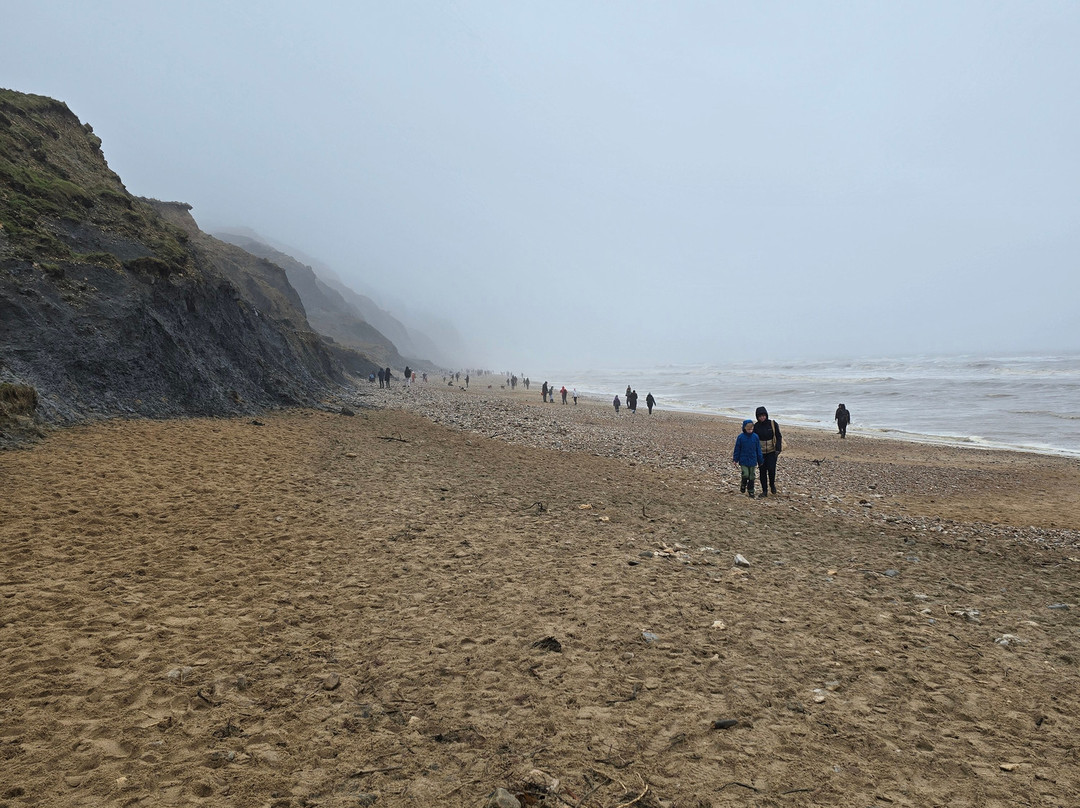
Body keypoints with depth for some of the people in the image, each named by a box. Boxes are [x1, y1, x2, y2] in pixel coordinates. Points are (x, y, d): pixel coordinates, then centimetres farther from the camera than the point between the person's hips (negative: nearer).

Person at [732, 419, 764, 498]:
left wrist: (760, 461, 7)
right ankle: (742, 487, 15)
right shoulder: (741, 437, -8)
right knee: (745, 475, -13)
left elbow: (758, 449, 5)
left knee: (751, 477, 8)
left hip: (752, 461, 2)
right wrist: (735, 459, 0)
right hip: (743, 461, -2)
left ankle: (750, 492, 21)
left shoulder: (755, 437, -3)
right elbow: (737, 449, -1)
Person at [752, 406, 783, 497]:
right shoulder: (756, 426, -1)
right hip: (761, 453, 2)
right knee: (762, 471, 2)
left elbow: (778, 437, 0)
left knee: (771, 469, -13)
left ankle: (772, 484, 15)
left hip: (772, 452, -1)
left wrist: (778, 449, -10)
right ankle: (764, 491, 13)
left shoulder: (773, 424, -4)